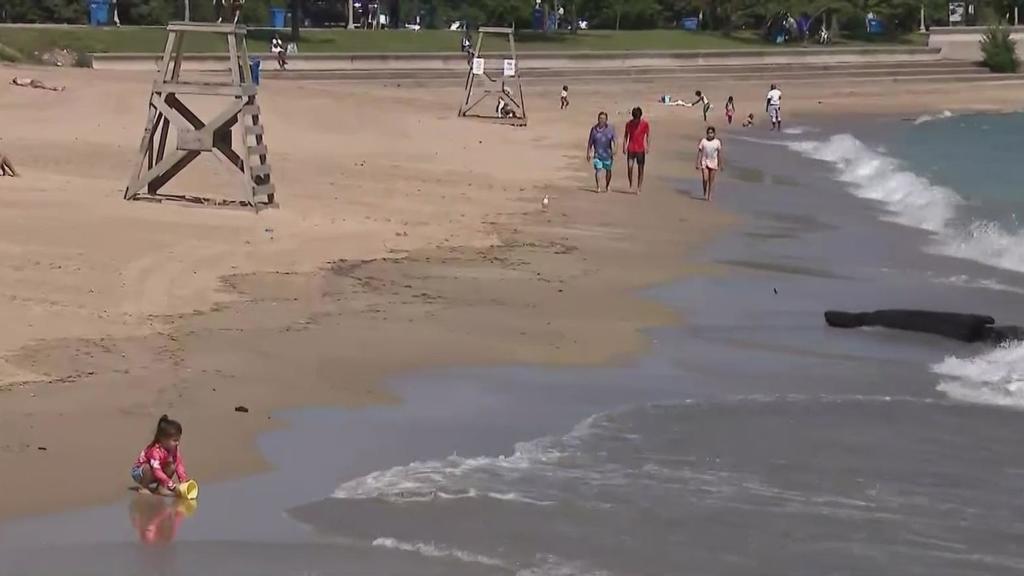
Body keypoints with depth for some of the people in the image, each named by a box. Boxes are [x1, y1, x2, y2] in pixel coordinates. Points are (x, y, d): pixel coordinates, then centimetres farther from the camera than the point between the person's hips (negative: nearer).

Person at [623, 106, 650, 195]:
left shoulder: (645, 124, -2)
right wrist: (624, 147, 1)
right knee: (629, 167, -10)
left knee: (640, 169, 2)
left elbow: (648, 136, 0)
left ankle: (639, 187, 10)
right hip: (631, 149, 1)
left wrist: (648, 147, -11)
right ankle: (631, 185, 9)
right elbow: (626, 136, 9)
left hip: (641, 149, -1)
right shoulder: (629, 124, 2)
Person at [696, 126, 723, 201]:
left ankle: (709, 196, 12)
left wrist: (721, 165, 4)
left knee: (711, 180, 3)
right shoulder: (703, 141, -2)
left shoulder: (717, 142, 0)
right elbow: (700, 152, -1)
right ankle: (705, 194, 13)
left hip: (713, 164, 1)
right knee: (705, 179, -9)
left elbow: (719, 154, 4)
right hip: (704, 162, -1)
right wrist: (698, 163, -6)